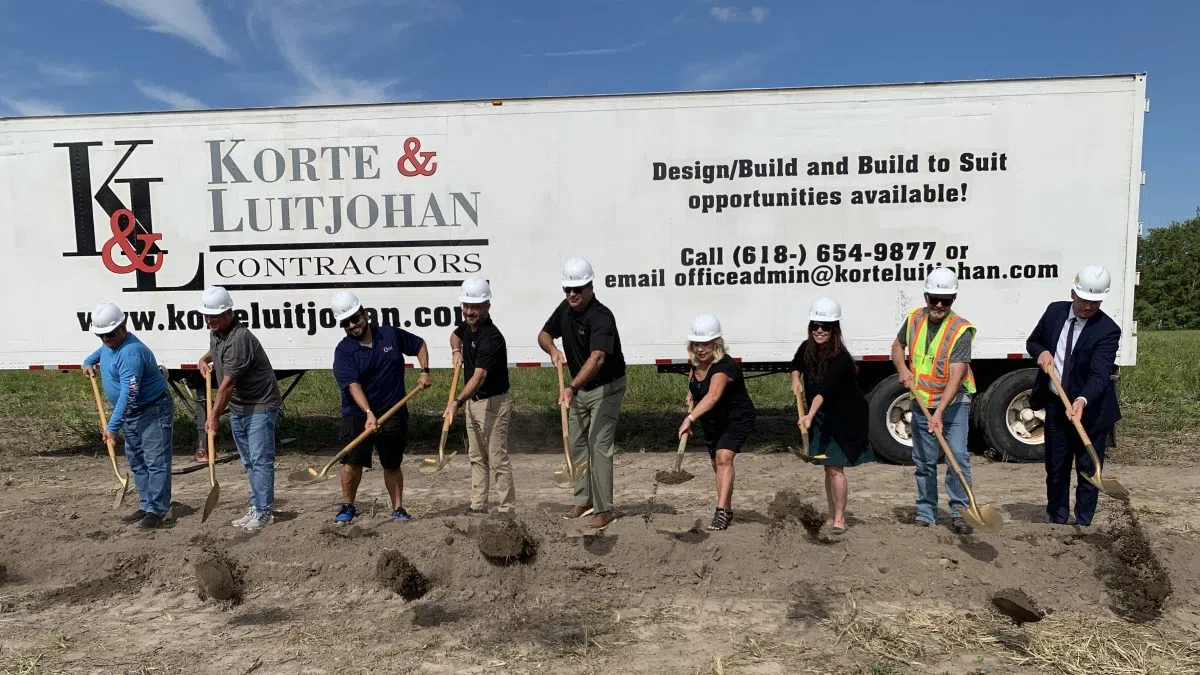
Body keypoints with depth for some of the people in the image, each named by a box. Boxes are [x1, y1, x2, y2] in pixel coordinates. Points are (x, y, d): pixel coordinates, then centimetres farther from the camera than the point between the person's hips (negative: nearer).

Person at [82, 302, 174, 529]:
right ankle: (146, 506, 22)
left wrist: (112, 426, -32)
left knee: (155, 461, -9)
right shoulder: (109, 343, 5)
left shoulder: (131, 352, -27)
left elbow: (128, 394, -32)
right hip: (130, 414, 11)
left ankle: (158, 510, -7)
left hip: (153, 411, -11)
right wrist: (89, 362, 18)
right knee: (136, 462, 14)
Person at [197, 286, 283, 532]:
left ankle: (263, 511, -3)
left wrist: (214, 416, -17)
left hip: (260, 405, -10)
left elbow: (227, 384, -22)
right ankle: (256, 508, 19)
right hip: (237, 408, 10)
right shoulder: (215, 333, 7)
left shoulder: (239, 339, -24)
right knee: (248, 462, 12)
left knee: (260, 459, -8)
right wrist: (204, 359, 14)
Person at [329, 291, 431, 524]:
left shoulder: (391, 334, 1)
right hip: (358, 414, -2)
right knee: (352, 461, -8)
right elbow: (353, 385, -20)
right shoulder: (344, 351, -8)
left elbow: (419, 345, 18)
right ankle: (348, 506, 13)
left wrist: (425, 371, 6)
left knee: (392, 464, 10)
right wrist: (369, 414, -32)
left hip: (394, 413, 2)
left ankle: (398, 508, 22)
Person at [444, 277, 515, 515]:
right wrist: (456, 350, 7)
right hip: (472, 401, 10)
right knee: (476, 457, 15)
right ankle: (478, 506, 24)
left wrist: (457, 402, -49)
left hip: (493, 402, -9)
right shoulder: (468, 326, 2)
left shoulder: (491, 339, -26)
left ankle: (506, 509, 3)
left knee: (497, 458, -5)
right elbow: (455, 334, 29)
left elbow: (479, 377, -37)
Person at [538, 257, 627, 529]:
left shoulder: (602, 318, -29)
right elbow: (544, 334, 6)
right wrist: (552, 349, -18)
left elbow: (597, 358, -43)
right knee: (576, 443, 13)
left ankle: (604, 509, 0)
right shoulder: (565, 309, -5)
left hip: (606, 387, -8)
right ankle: (584, 500, 26)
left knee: (599, 445, -9)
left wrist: (571, 387, -55)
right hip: (580, 387, 8)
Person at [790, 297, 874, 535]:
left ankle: (839, 517, 5)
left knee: (835, 468, -9)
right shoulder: (807, 348, -6)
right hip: (822, 417, 6)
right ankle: (832, 515, 24)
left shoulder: (841, 359, -27)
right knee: (828, 468, 13)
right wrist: (796, 380, 2)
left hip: (846, 419, -6)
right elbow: (796, 364, 19)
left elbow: (824, 390, -42)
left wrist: (810, 416, -52)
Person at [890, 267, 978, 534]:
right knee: (923, 461, 9)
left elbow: (955, 377, -25)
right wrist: (902, 369, -4)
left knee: (958, 454, -14)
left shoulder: (960, 330, -18)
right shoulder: (914, 319, -2)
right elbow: (897, 345, 17)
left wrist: (939, 413, -33)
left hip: (953, 403, -4)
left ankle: (959, 511, 1)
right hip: (921, 404, 4)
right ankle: (925, 513, 20)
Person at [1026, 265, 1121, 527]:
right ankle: (1057, 521, 29)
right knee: (1055, 468, 15)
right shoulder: (1055, 311, -2)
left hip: (1090, 409, -4)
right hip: (1055, 404, 5)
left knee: (1088, 470, 6)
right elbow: (1033, 341, 13)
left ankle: (1083, 525, 19)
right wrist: (1041, 352, -11)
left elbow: (1099, 374, -28)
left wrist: (1082, 401, -45)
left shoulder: (1107, 330, -18)